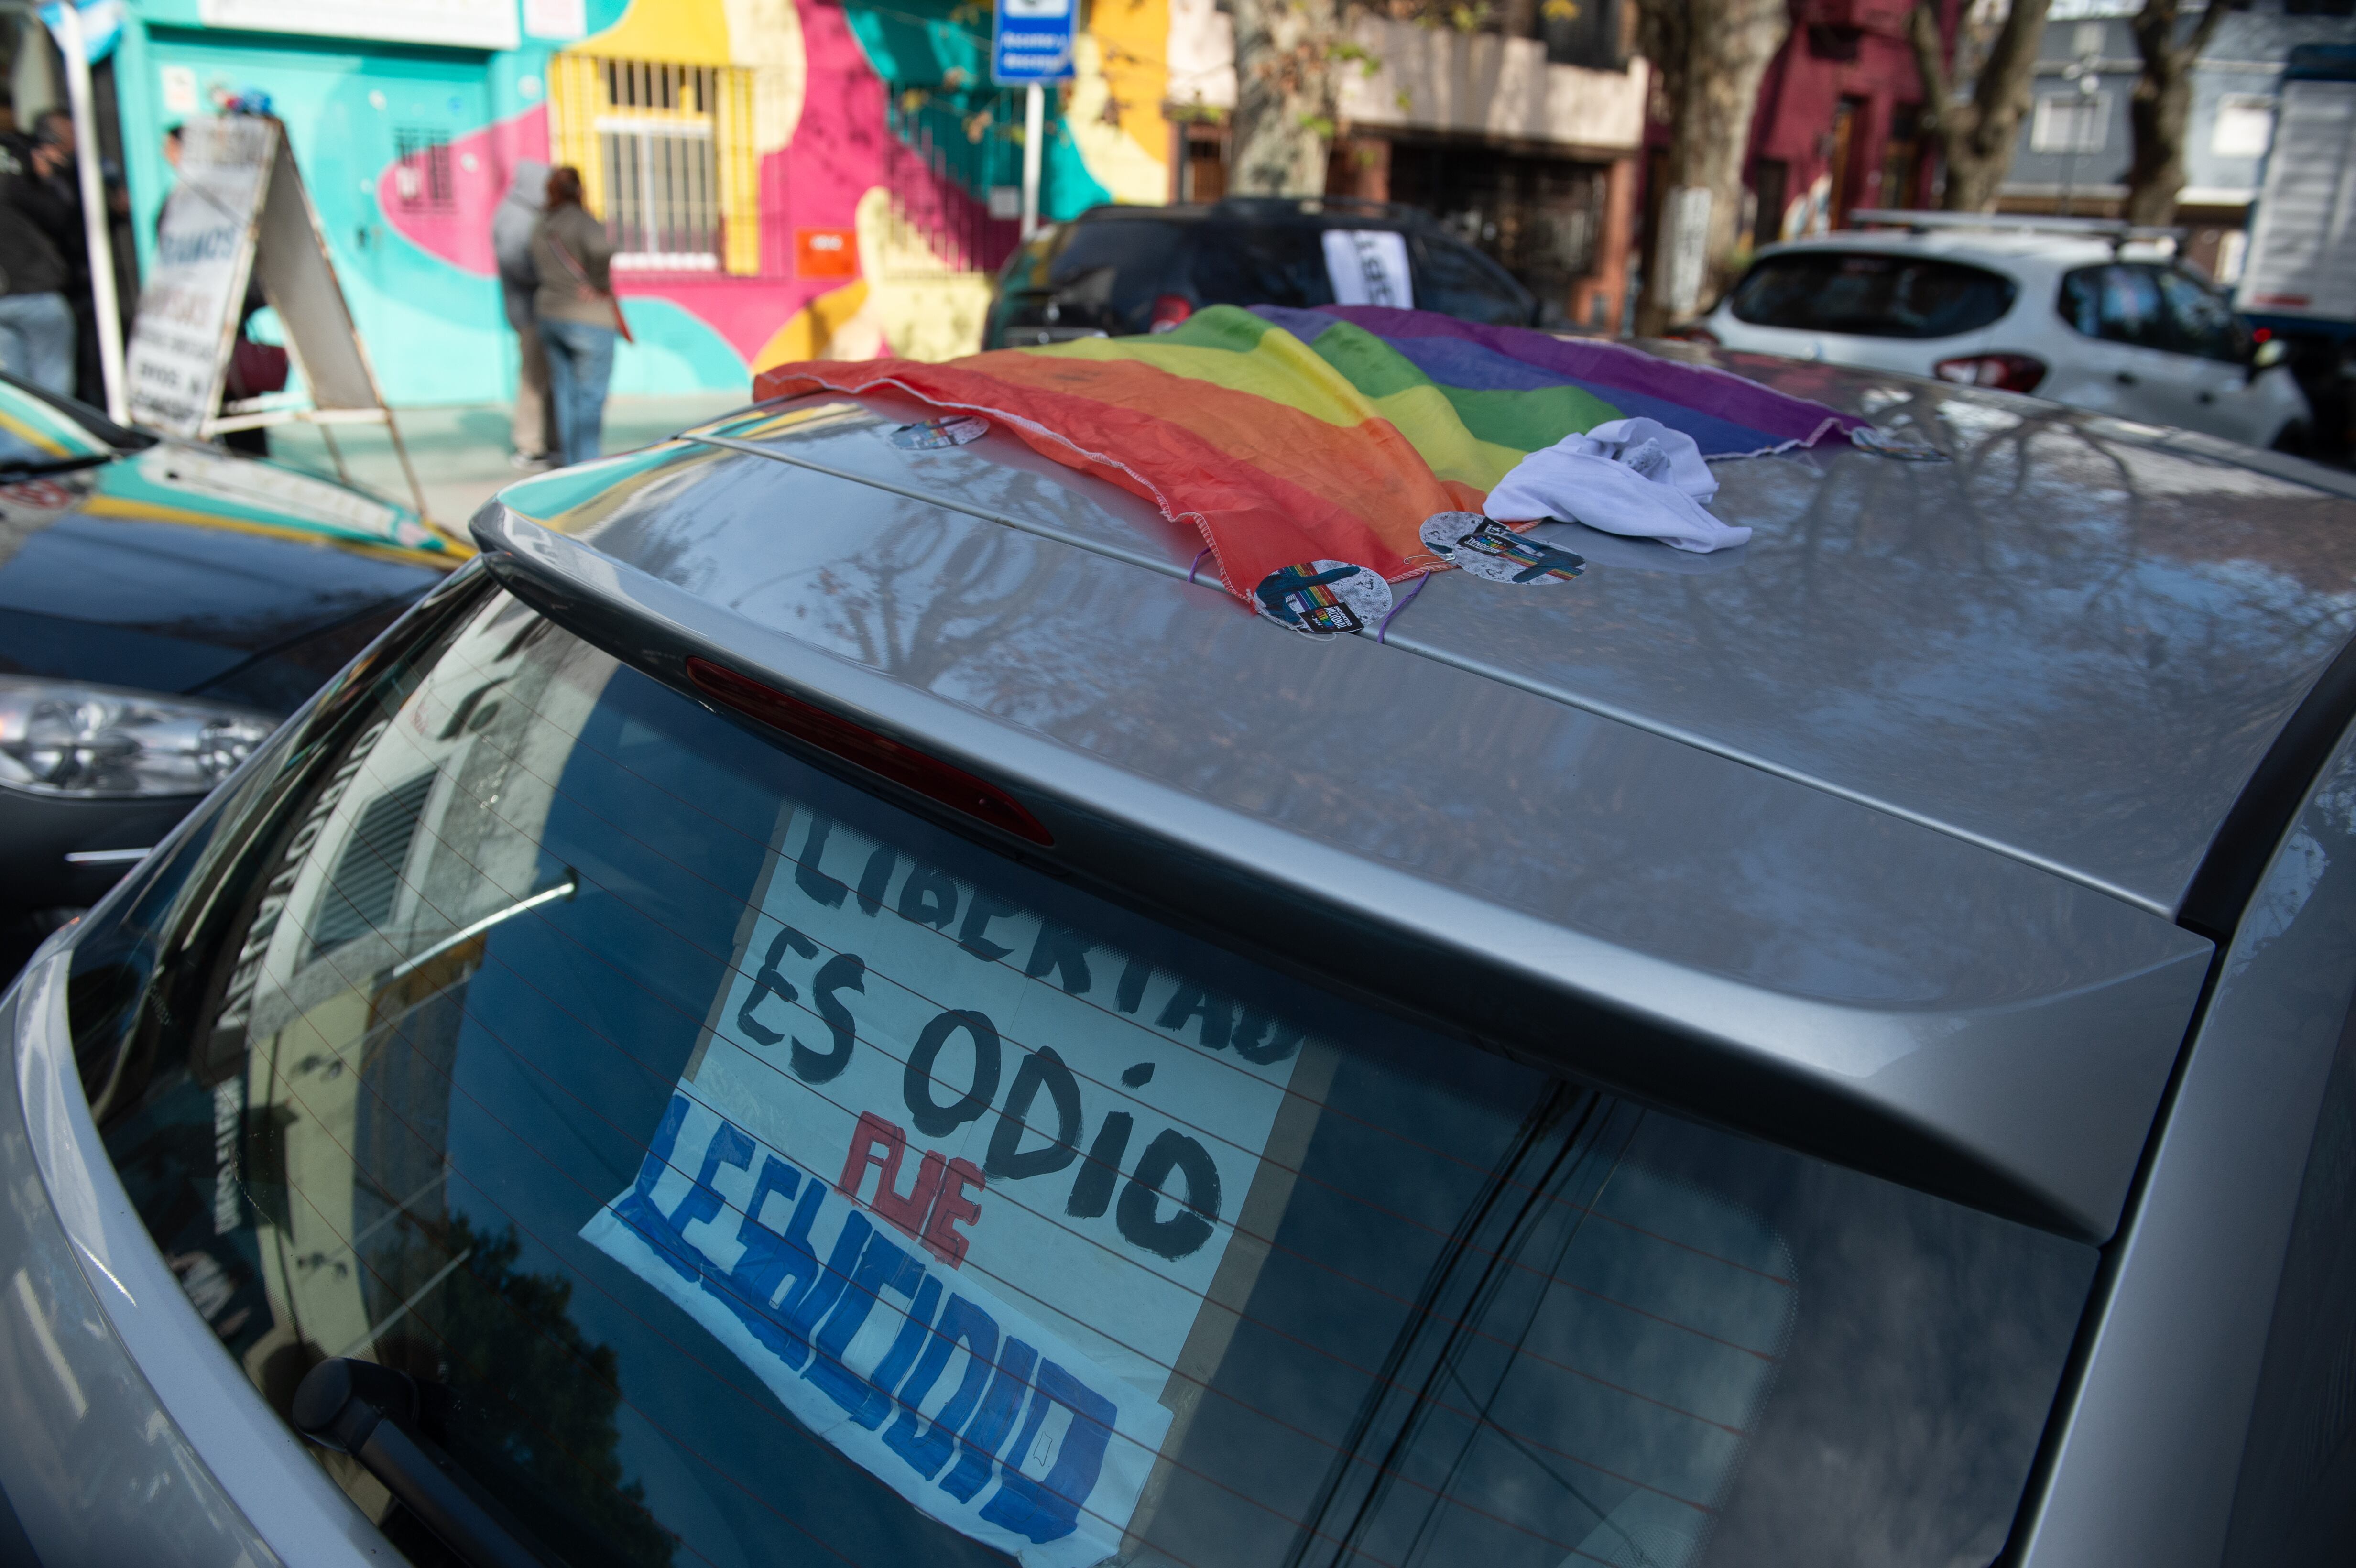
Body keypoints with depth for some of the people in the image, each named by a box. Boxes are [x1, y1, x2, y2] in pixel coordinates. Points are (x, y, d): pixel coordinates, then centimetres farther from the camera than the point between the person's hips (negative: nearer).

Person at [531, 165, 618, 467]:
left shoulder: (542, 227, 9)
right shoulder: (581, 219, -13)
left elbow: (538, 267, 17)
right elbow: (600, 248, -32)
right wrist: (600, 283, -17)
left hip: (550, 315, 7)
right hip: (589, 318, -7)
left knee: (566, 393, 11)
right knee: (591, 395, -4)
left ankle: (573, 464, 16)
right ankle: (587, 465, -5)